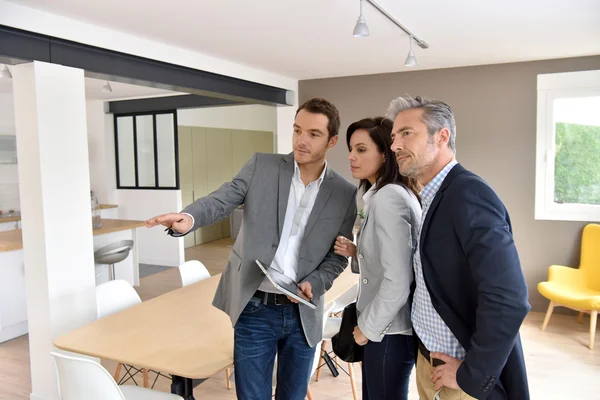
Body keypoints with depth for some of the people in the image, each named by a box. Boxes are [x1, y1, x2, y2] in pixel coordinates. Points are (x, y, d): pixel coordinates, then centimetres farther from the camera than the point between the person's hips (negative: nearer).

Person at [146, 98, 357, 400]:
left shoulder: (345, 194, -1)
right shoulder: (261, 166, -2)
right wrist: (188, 217, -33)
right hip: (253, 309, -1)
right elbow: (220, 200, -12)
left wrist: (314, 284, -13)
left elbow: (338, 255, 5)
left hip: (302, 314, 2)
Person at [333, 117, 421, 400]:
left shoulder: (387, 198, -22)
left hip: (388, 331, -9)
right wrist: (355, 253, 2)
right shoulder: (393, 193, 9)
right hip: (388, 326, 10)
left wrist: (367, 327, -14)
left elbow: (397, 282, -26)